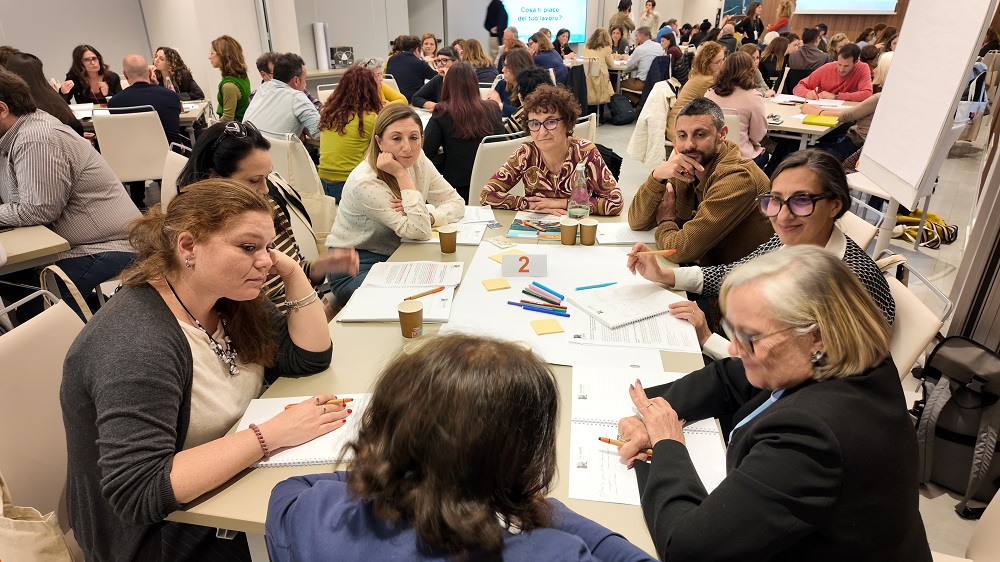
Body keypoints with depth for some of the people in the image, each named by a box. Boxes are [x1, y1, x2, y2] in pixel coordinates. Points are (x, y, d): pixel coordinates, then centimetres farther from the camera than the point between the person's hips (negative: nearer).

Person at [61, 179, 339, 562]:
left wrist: (292, 273, -11)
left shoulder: (228, 299, -4)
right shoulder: (136, 344, -28)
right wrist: (273, 433, -33)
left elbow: (310, 358, 0)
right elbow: (139, 493, -32)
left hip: (232, 483, 7)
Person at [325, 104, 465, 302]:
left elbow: (457, 203, -5)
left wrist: (429, 217, -24)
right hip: (355, 271, -6)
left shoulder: (418, 160, -5)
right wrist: (401, 175, -30)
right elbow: (420, 232, -29)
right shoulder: (365, 182, -25)